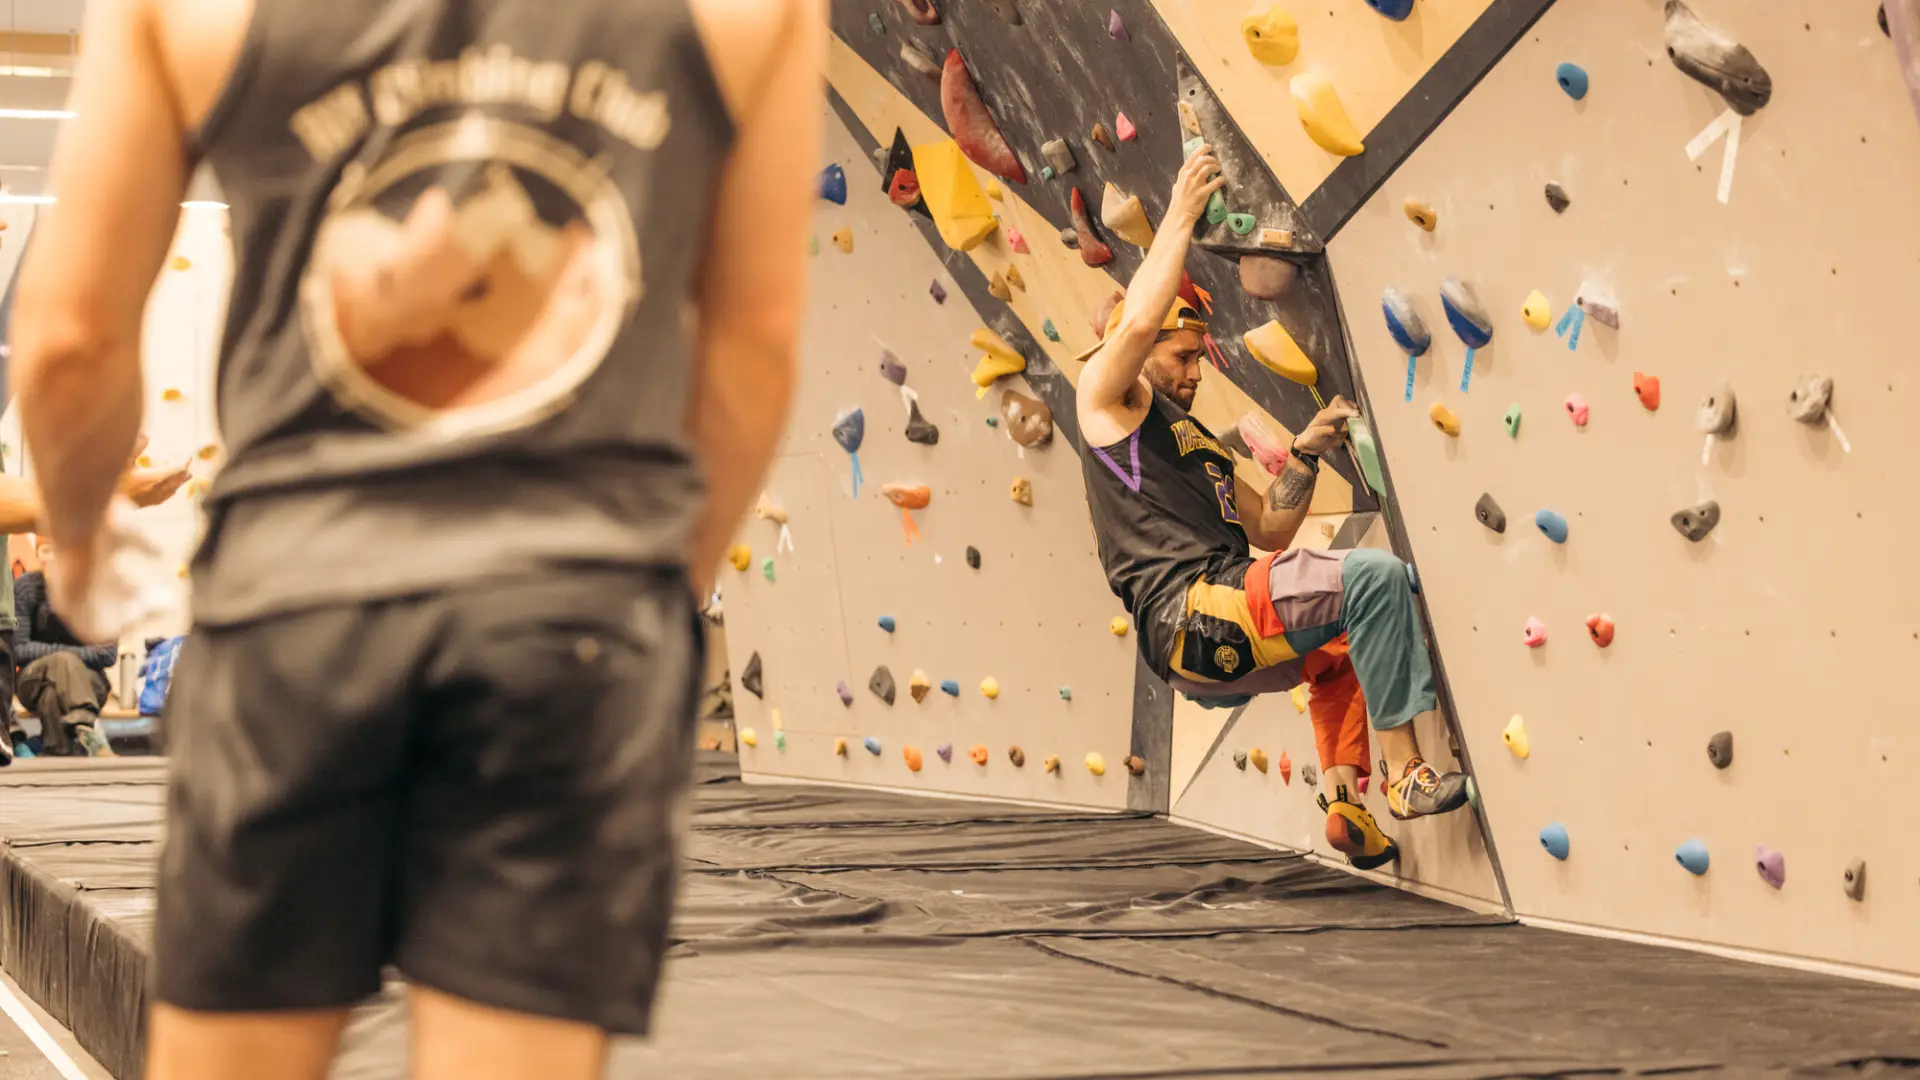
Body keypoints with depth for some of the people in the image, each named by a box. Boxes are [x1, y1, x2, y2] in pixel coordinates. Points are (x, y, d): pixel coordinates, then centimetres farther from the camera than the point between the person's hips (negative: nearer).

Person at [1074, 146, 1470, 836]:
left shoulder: (1198, 443, 32)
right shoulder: (1104, 397, 6)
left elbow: (1269, 528, 27)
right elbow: (1137, 322, -16)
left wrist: (1306, 453, 14)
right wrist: (1181, 215, -7)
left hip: (1221, 649, 10)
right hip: (1189, 616, -10)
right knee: (1374, 575, -21)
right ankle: (1404, 772, -23)